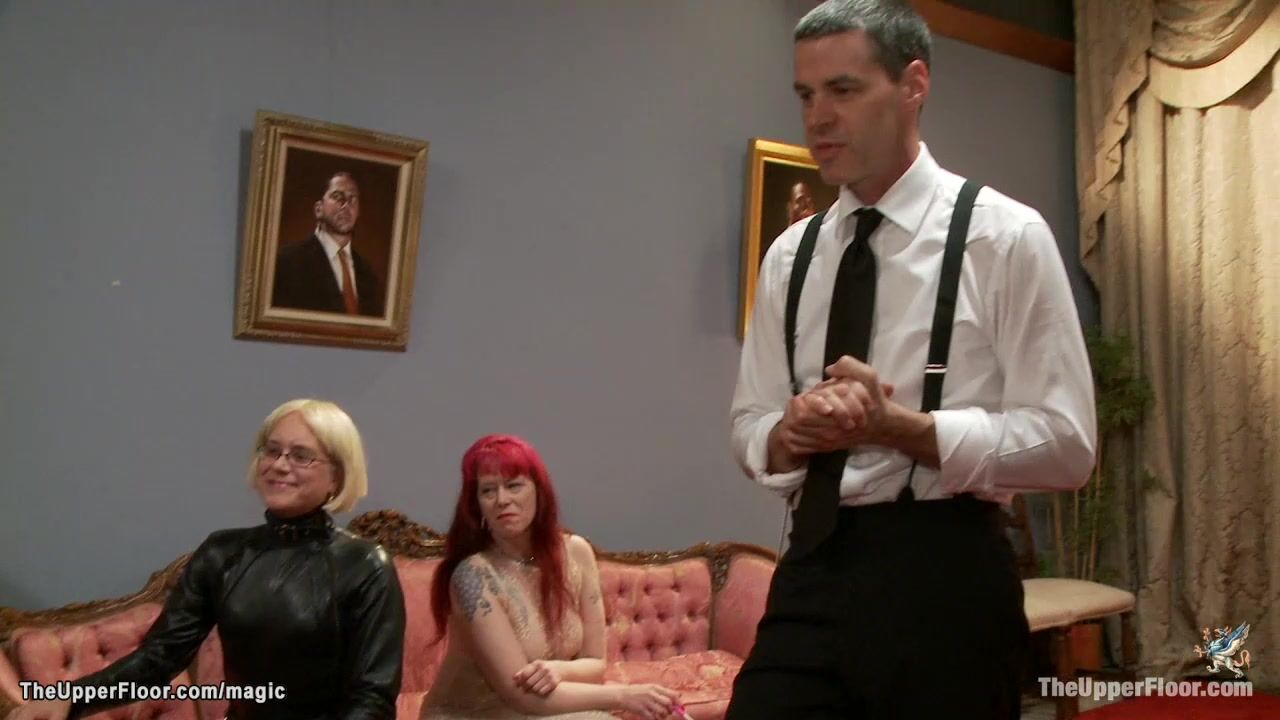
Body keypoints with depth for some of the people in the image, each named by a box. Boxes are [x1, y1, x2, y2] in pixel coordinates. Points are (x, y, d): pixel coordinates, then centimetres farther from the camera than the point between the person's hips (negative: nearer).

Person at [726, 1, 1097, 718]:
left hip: (942, 578, -3)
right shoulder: (790, 256, 8)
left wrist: (897, 425, -20)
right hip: (810, 572, 4)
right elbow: (750, 422, 12)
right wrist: (790, 434, -11)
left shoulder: (1005, 236, -5)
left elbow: (1065, 443, -8)